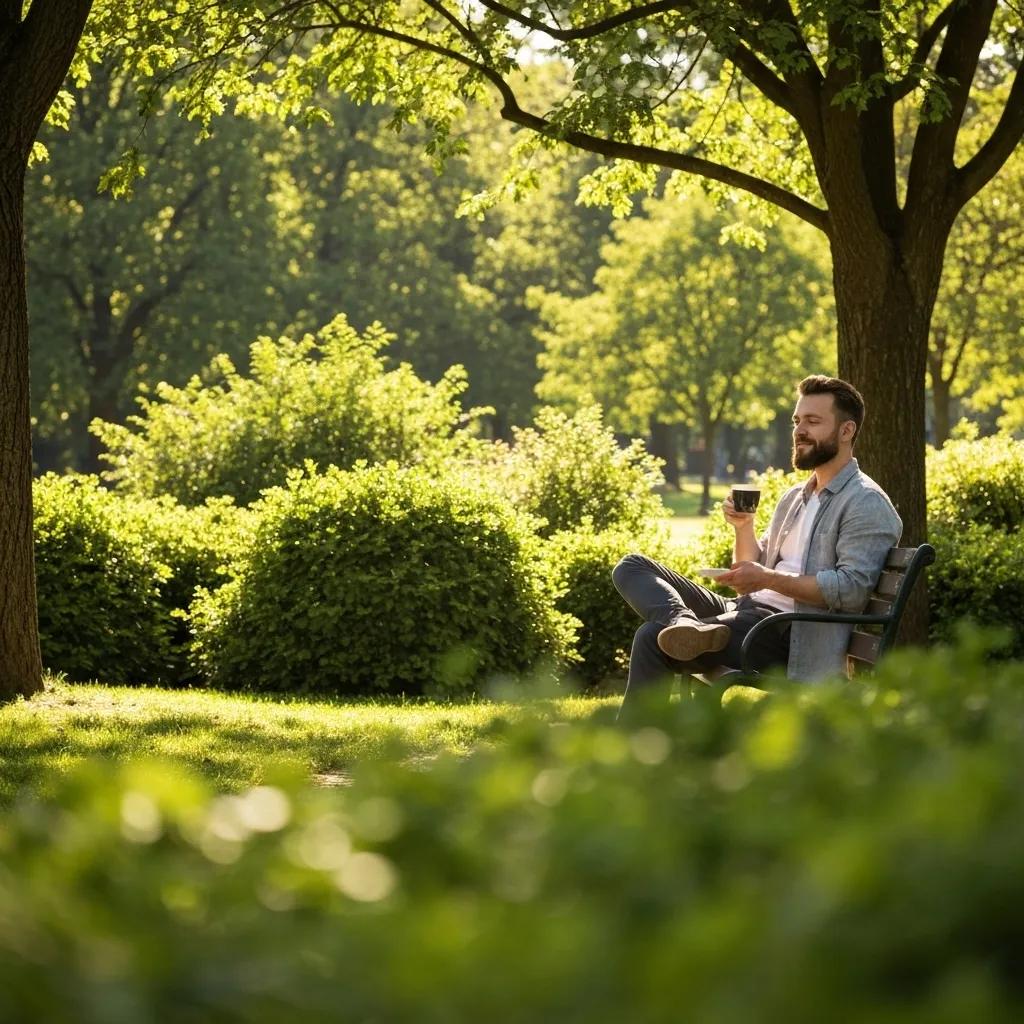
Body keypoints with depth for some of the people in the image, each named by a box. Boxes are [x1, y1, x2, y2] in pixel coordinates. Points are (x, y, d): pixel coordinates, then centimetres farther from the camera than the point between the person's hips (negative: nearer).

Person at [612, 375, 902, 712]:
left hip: (784, 632, -10)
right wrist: (744, 528, 4)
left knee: (653, 637, -25)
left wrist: (768, 579, -18)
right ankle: (684, 623, -33)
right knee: (632, 568, -3)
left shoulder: (866, 504, -5)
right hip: (748, 611, 10)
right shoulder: (795, 497, 24)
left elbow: (852, 588, -18)